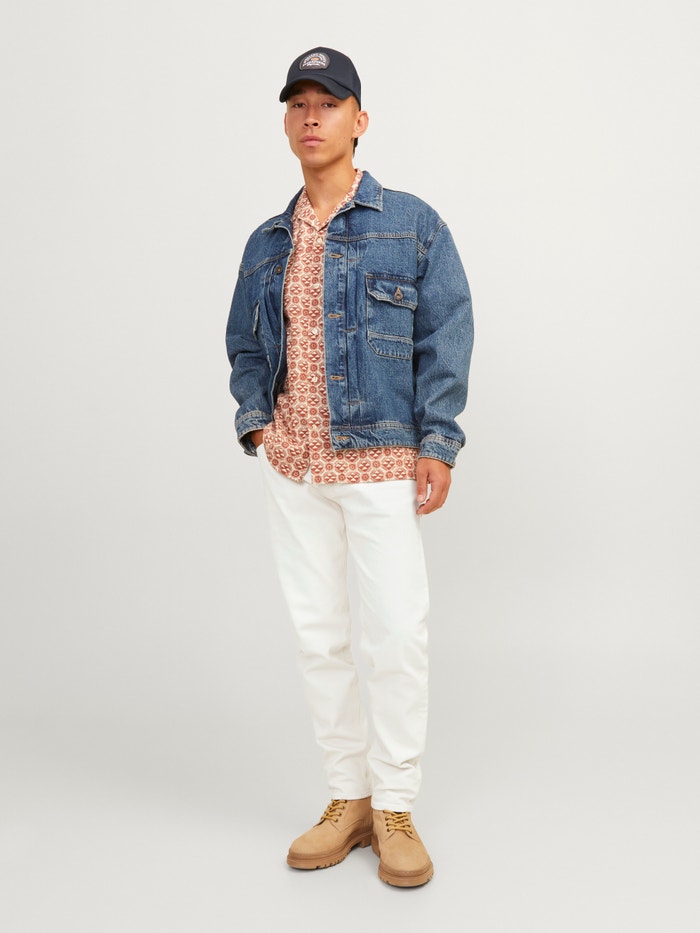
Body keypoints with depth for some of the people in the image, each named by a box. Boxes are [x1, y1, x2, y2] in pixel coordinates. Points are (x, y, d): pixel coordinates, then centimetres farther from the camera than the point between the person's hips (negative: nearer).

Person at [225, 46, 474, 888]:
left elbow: (446, 339, -3)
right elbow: (244, 344, 19)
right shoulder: (267, 242, 12)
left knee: (397, 631, -7)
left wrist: (438, 446, -11)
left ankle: (394, 809, 9)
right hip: (292, 464, 4)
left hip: (380, 462, -4)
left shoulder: (412, 226, 0)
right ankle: (348, 799, 19)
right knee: (317, 632, 7)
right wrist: (255, 423, 2)